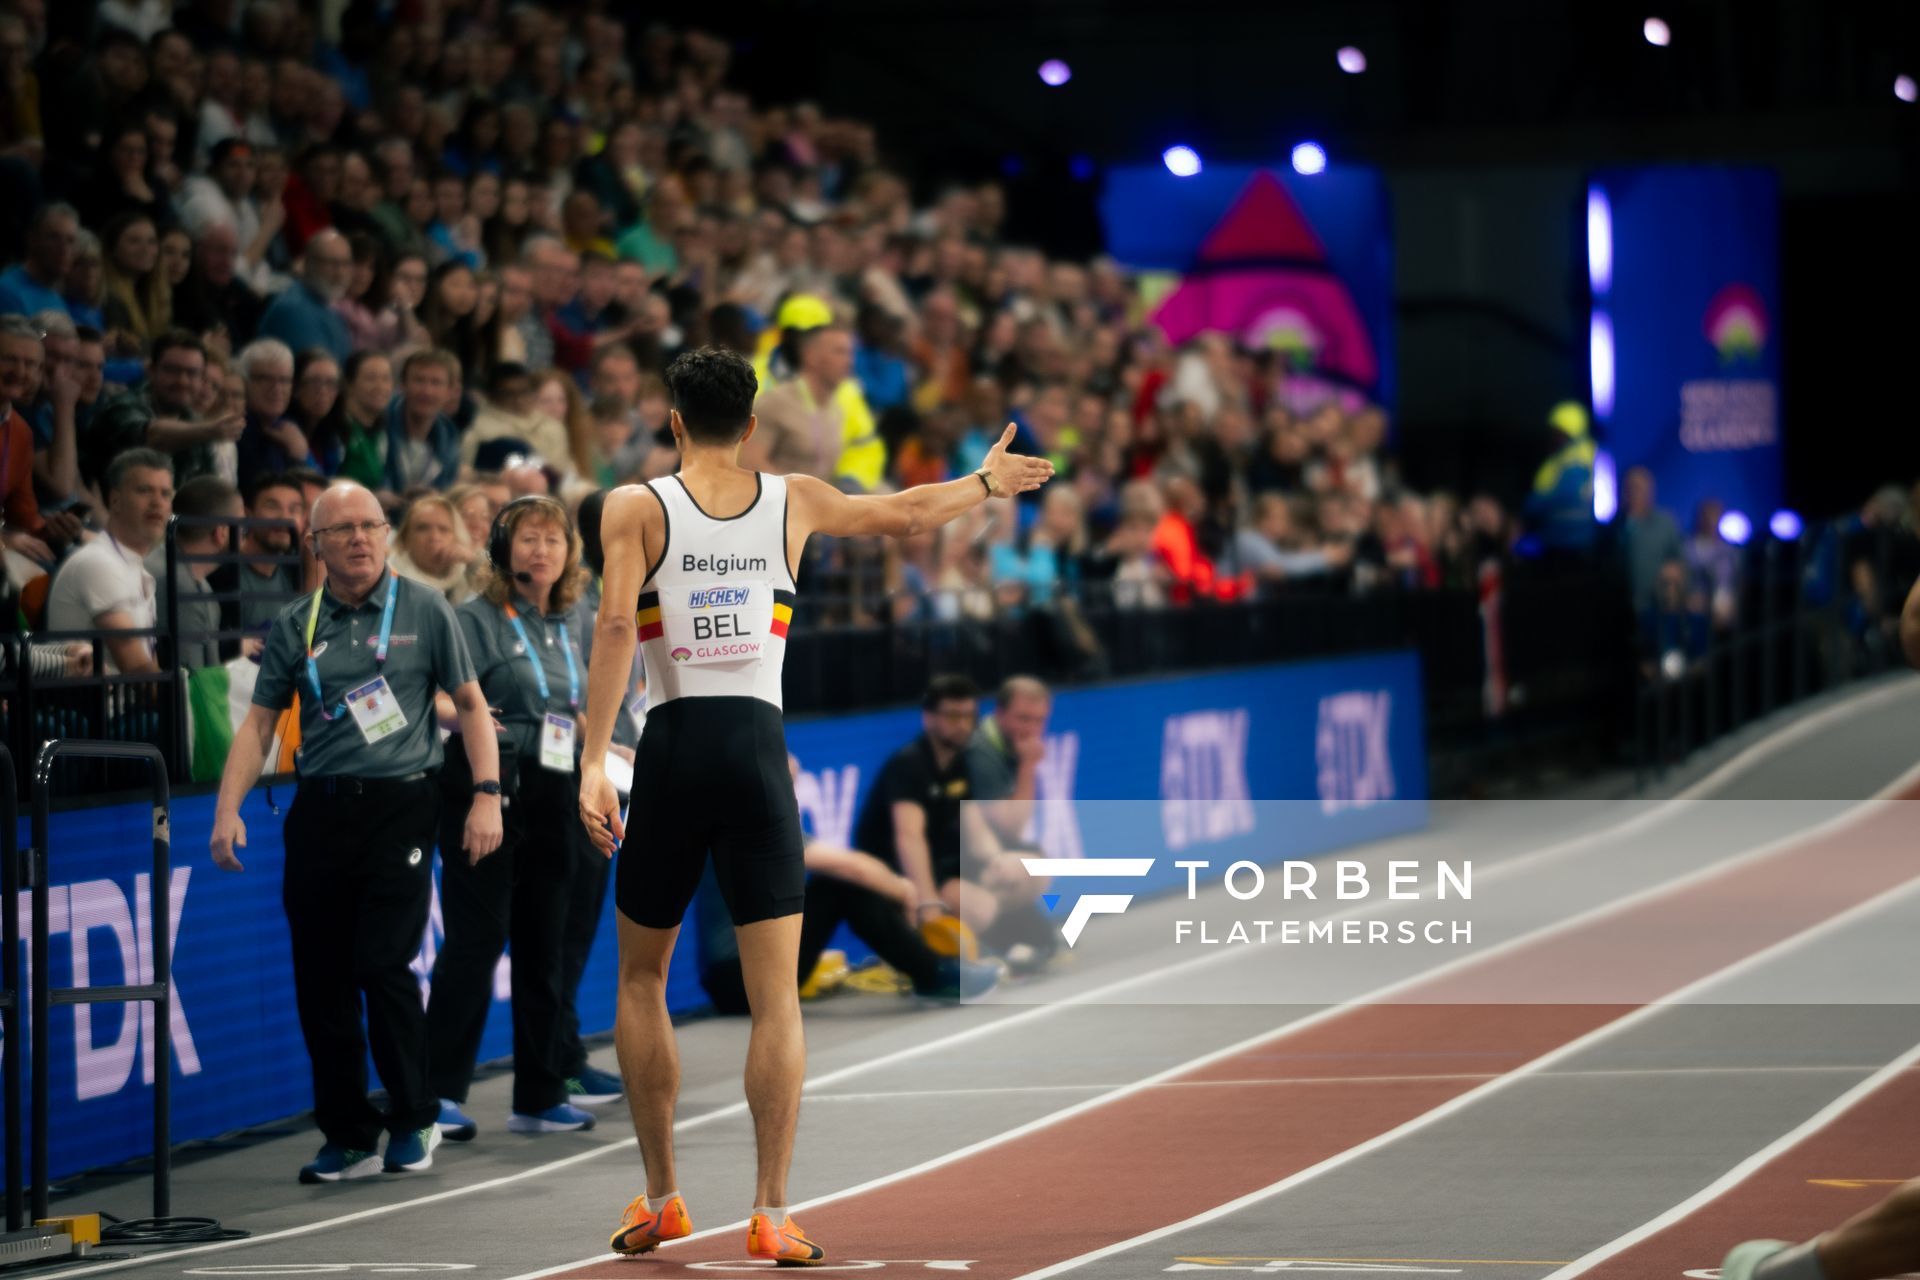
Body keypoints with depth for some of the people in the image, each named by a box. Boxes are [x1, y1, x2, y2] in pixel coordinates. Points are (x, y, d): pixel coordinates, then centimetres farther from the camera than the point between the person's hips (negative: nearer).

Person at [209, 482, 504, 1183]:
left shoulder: (424, 611, 3)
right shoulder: (294, 626, 9)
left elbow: (471, 704, 6)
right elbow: (259, 722, 8)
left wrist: (486, 795, -4)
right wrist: (227, 810, -4)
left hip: (400, 804, -3)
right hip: (319, 811, 3)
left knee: (383, 964, -11)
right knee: (321, 980, 3)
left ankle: (414, 1121, 6)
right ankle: (348, 1138, 13)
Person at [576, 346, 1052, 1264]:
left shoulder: (637, 508, 2)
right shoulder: (794, 503, 9)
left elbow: (617, 622, -12)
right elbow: (906, 513, 25)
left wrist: (593, 759, -15)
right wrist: (986, 482, 44)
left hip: (673, 745, -1)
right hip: (758, 746, 1)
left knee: (641, 978, 16)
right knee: (776, 996, -1)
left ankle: (660, 1198, 17)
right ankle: (771, 1214, -7)